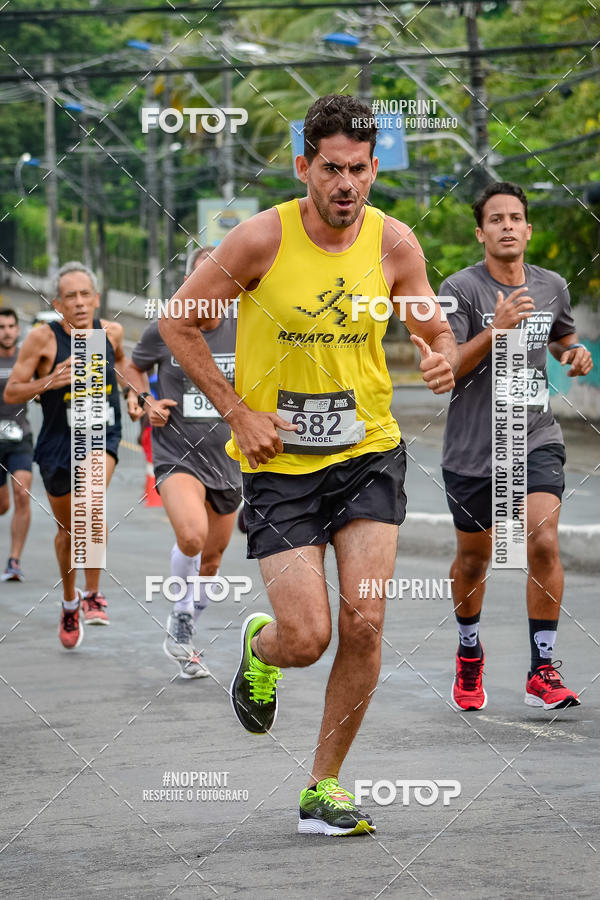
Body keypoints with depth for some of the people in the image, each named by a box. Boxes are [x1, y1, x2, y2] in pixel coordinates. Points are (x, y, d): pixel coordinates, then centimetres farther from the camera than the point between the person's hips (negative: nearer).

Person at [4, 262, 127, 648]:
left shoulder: (111, 332, -2)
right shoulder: (43, 338, -12)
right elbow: (11, 392, -8)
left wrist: (124, 377, 6)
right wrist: (48, 382, -23)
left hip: (103, 435, 0)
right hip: (59, 440, 0)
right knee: (68, 529, 12)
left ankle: (93, 593, -17)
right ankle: (70, 602, 38)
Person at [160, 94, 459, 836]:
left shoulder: (393, 243, -3)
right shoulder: (263, 239, -12)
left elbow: (437, 335, 9)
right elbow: (178, 321, -2)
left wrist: (443, 361, -16)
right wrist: (238, 412, -8)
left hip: (368, 453, 2)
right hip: (279, 464, -2)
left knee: (363, 623, -10)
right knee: (305, 639, -9)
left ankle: (325, 784, 7)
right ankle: (259, 646, 31)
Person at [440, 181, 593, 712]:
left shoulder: (552, 287, 6)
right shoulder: (460, 289, -9)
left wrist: (576, 353, 3)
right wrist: (496, 329, -27)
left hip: (536, 440, 2)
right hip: (473, 447, -2)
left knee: (544, 543, -17)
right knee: (473, 559, 12)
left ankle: (542, 672, -9)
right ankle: (469, 653, 39)